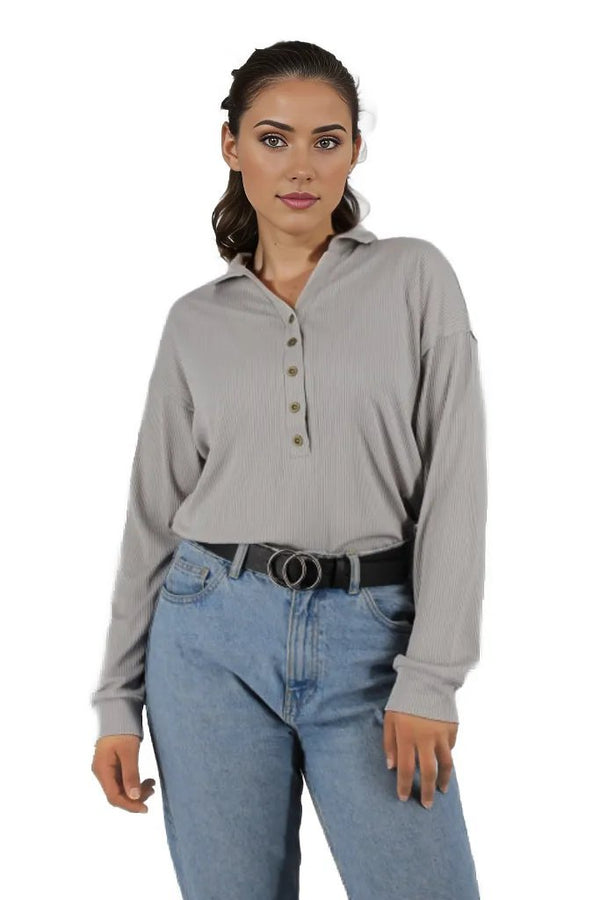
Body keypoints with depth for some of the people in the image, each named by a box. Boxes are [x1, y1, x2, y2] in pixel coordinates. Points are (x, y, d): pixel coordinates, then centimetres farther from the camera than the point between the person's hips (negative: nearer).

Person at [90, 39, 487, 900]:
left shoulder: (415, 276, 3)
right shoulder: (196, 320, 9)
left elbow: (454, 483, -3)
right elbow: (154, 513, 11)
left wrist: (431, 678, -11)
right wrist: (118, 699, 7)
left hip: (370, 637, -1)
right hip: (214, 635, 2)